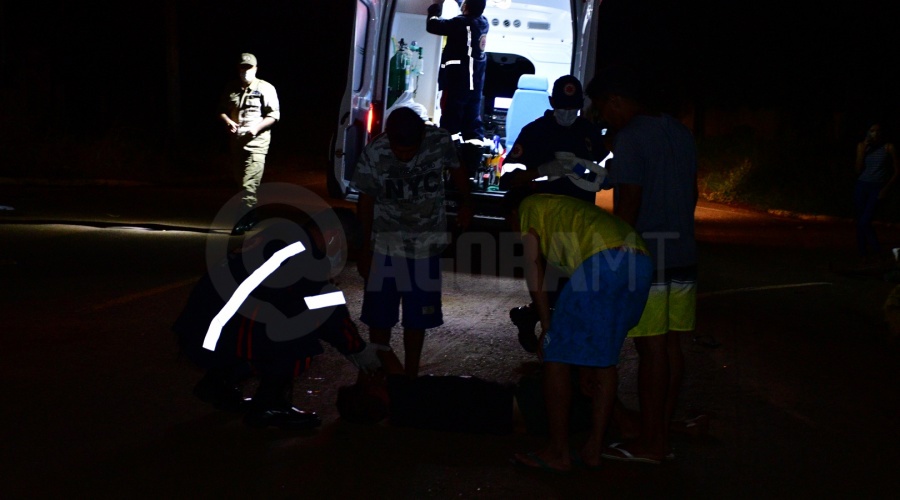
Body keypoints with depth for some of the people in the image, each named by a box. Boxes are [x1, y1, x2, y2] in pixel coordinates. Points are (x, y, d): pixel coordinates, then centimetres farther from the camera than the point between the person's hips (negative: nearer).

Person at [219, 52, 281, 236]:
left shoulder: (266, 88, -2)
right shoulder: (232, 89, 13)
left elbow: (274, 115, -6)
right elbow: (222, 110, 17)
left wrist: (257, 126, -18)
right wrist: (228, 121, -4)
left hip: (256, 142, -6)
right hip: (236, 141, 6)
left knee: (250, 182, -15)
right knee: (240, 180, 14)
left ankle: (245, 218, -14)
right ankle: (252, 214, 27)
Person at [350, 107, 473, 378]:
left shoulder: (441, 141, -15)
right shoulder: (374, 153, -16)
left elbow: (456, 171, 7)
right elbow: (366, 202, -3)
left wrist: (466, 203, -7)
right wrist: (365, 249, 3)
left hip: (426, 245, 1)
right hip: (385, 246, -1)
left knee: (417, 318, 10)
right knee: (379, 316, 6)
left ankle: (410, 376, 26)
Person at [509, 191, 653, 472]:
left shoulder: (529, 206, 23)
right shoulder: (567, 210, 42)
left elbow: (532, 265, 8)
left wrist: (547, 327, 11)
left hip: (603, 261, -8)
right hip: (642, 263, 8)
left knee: (556, 355, 2)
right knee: (603, 357, 19)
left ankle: (558, 453, 8)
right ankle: (594, 449, 23)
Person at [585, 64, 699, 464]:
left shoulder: (629, 137, -12)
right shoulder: (681, 132, 14)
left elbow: (627, 205, -15)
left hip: (646, 258, -8)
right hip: (682, 255, 8)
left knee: (651, 348, -3)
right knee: (670, 345, 10)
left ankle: (649, 443, 4)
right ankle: (662, 435, 17)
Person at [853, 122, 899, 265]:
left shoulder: (888, 147, -1)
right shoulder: (862, 146, 6)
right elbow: (858, 170, 0)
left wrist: (887, 187, -7)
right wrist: (863, 149, -8)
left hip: (877, 188, -3)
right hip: (861, 186, 3)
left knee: (864, 221, -15)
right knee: (859, 222, 3)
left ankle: (877, 252, 2)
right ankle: (863, 254, 12)